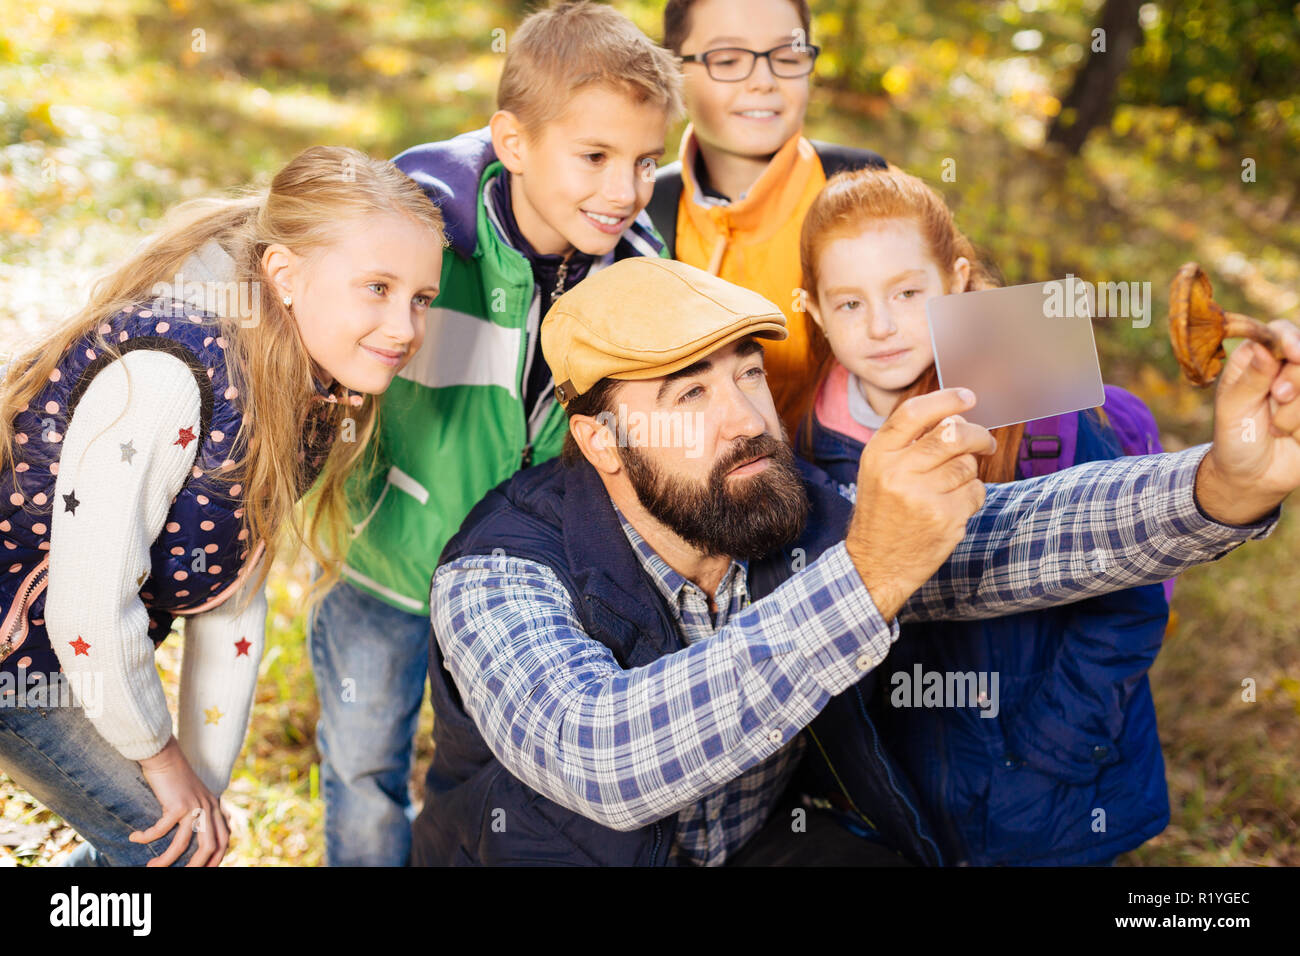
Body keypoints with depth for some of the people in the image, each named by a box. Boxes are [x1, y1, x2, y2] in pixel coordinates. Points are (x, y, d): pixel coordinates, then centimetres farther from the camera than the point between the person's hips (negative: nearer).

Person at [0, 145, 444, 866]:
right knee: (161, 843, -4)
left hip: (102, 641, 8)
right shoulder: (166, 373, -35)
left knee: (158, 840, 16)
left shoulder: (315, 393, -7)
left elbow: (232, 592, 0)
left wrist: (206, 779, 2)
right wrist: (159, 754, -14)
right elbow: (87, 613, -31)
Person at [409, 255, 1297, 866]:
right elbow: (606, 762, -40)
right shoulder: (500, 579, -23)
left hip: (760, 842, 4)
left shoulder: (800, 519, -8)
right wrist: (870, 573, -48)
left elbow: (1022, 532, -16)